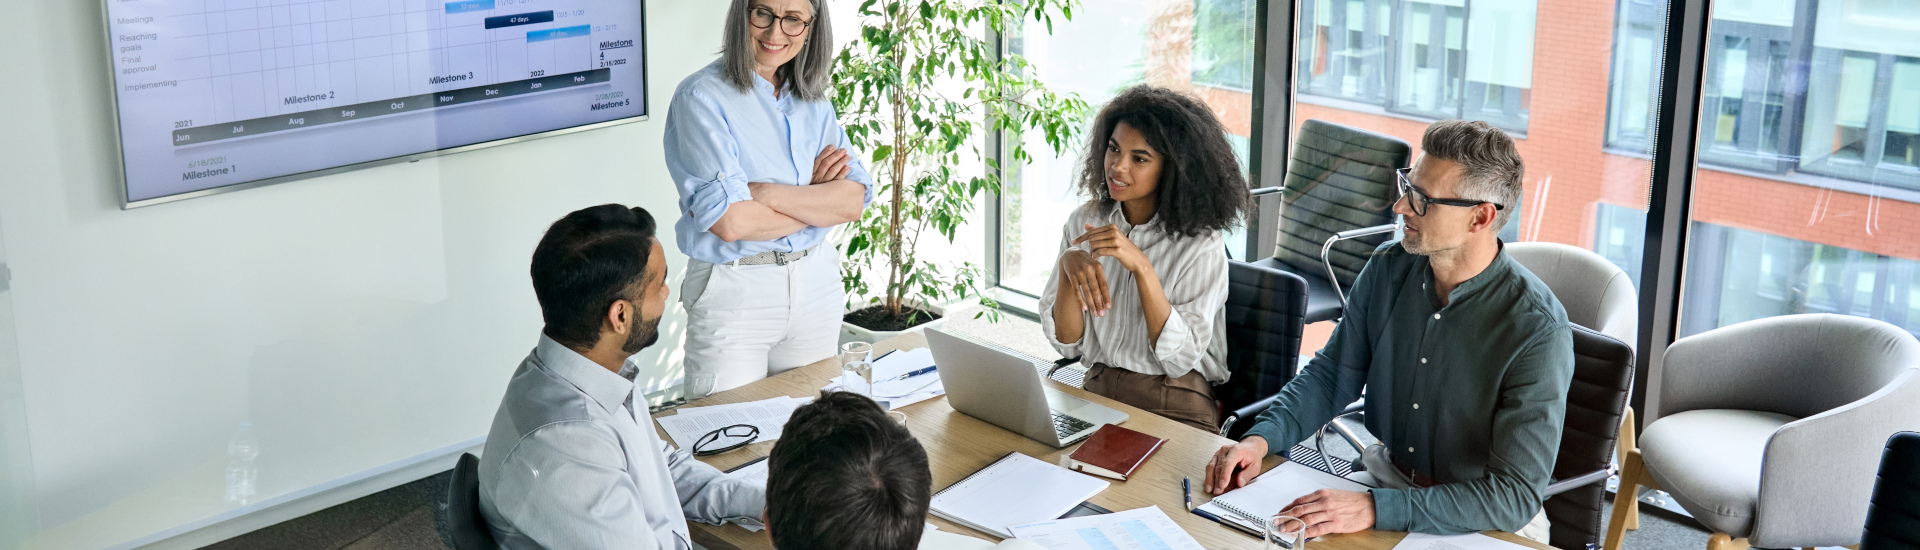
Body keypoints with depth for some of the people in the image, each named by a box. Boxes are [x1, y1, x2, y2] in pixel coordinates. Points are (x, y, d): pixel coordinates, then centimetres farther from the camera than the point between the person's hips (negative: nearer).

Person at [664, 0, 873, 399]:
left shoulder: (813, 101, 7)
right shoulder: (702, 97, -11)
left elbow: (854, 200, -5)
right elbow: (729, 222, -20)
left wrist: (766, 193, -18)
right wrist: (816, 198, -8)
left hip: (816, 285, 5)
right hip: (733, 294, -5)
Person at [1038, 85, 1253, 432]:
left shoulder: (1201, 243, -8)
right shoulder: (1085, 223, 4)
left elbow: (1181, 358, -15)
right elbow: (1066, 342, 2)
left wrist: (1141, 267, -24)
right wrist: (1068, 267, -16)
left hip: (1175, 409, -4)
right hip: (1096, 394, 4)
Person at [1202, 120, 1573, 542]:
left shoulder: (1537, 329, -22)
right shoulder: (1388, 269, -4)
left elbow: (1516, 496, -25)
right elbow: (1331, 375, 8)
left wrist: (1374, 509, -34)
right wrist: (1260, 438, -12)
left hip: (1484, 522, -4)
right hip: (1386, 477, 5)